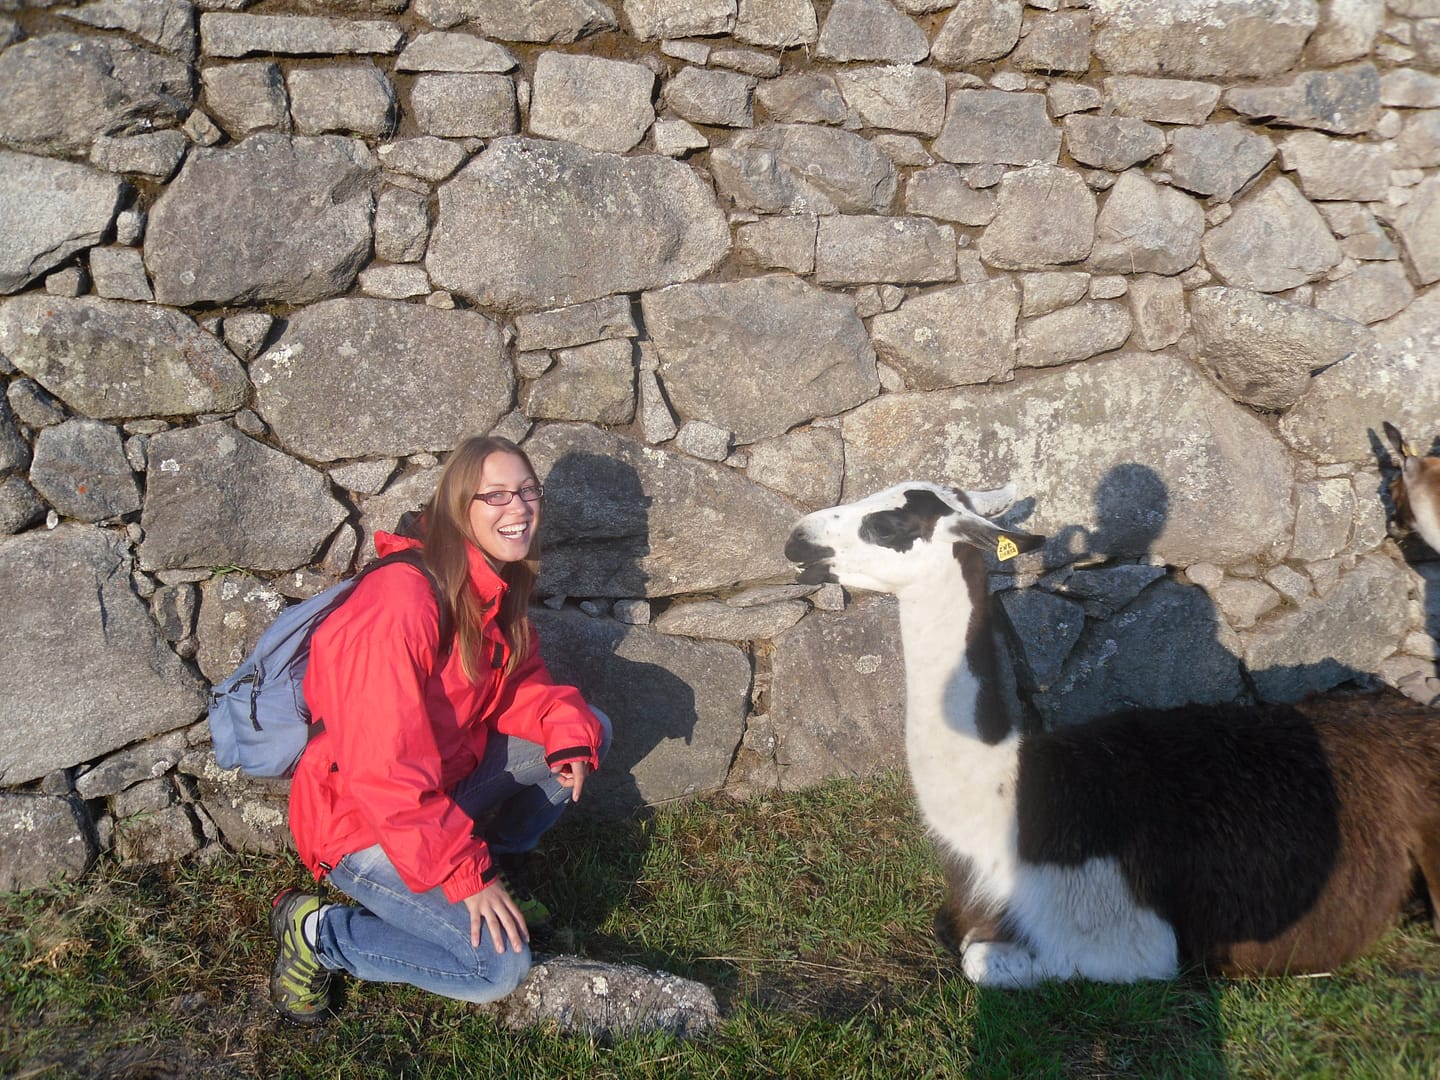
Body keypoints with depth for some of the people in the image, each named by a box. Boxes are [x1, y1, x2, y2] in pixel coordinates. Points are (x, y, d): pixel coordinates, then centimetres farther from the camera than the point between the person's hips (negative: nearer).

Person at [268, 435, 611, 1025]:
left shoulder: (497, 589, -1)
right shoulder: (401, 601, -30)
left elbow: (520, 683, 9)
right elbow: (385, 770, -30)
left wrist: (566, 725, -15)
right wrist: (463, 876, -25)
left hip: (442, 787, 9)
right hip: (364, 827, -8)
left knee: (588, 731, 1)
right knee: (500, 965, -18)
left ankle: (500, 865, 15)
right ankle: (317, 933, 0)